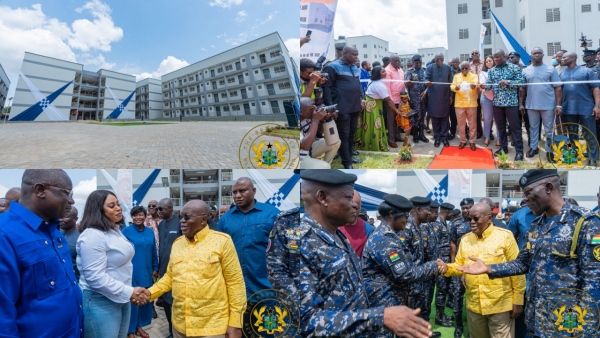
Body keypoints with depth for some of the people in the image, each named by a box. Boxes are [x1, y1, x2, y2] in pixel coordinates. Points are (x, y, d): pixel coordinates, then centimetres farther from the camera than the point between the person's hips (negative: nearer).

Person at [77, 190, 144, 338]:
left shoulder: (116, 231, 12)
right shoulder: (92, 235, -19)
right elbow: (95, 277, -24)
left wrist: (129, 292, 13)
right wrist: (129, 292, -20)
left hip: (121, 298, 9)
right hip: (101, 301, -9)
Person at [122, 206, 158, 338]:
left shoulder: (150, 232, 6)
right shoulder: (126, 231, -6)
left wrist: (155, 268, 10)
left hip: (147, 272, 5)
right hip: (132, 272, -5)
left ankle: (139, 326, 28)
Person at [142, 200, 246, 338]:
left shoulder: (222, 241, -8)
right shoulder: (177, 243, 8)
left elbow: (235, 282, -8)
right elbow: (170, 277, 17)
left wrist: (235, 323, -9)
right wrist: (150, 292, 0)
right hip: (180, 324, 5)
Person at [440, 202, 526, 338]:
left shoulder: (505, 236, -9)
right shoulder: (465, 239, 5)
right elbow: (459, 266, 9)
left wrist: (518, 301, -8)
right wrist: (446, 268, -13)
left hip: (500, 305, -5)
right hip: (474, 305, 5)